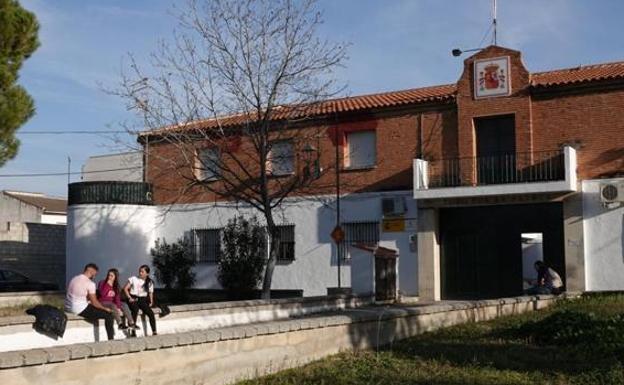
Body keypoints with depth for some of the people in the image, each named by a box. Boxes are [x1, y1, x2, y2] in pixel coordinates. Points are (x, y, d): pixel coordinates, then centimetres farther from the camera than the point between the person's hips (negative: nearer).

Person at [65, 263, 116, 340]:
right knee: (109, 314, -5)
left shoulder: (73, 279, 12)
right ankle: (111, 340, -4)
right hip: (80, 310, -9)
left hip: (68, 308, 9)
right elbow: (94, 302, -13)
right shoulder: (90, 283, -13)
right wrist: (105, 308, 3)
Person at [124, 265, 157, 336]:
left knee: (151, 313, -23)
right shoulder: (133, 279, 5)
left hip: (143, 300, 3)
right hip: (134, 299, -3)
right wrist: (129, 298, -9)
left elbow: (151, 293, 16)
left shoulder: (150, 283, 12)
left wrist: (151, 302, 0)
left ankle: (154, 332, -21)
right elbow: (125, 288, 3)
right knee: (135, 309, -36)